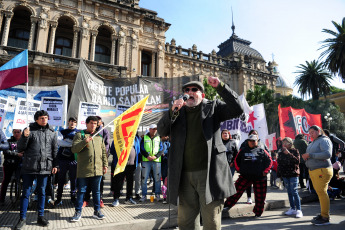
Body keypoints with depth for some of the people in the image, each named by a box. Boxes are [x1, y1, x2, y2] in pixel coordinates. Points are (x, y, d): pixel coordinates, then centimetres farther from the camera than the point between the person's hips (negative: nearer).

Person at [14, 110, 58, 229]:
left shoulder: (52, 132, 9)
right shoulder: (30, 130, 1)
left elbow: (55, 150, 12)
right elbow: (20, 148, 1)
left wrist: (55, 165, 7)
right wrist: (25, 136, -17)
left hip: (44, 167, 2)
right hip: (29, 167, -2)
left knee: (42, 192, 10)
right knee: (26, 192, 5)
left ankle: (41, 217, 21)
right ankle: (22, 218, 17)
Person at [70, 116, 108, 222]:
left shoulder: (99, 136, 15)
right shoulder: (80, 134, 2)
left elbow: (103, 152, 17)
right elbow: (74, 149, -9)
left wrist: (105, 164, 12)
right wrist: (84, 142, -23)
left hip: (97, 169, 4)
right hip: (83, 169, -4)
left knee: (96, 191, 12)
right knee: (81, 191, 6)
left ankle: (97, 211, 23)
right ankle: (78, 212, 19)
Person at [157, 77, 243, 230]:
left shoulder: (212, 107, 7)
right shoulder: (177, 113, 14)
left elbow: (237, 109, -5)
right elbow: (162, 131, 2)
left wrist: (220, 86, -13)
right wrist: (173, 111, -13)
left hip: (209, 173, -3)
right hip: (185, 175, 3)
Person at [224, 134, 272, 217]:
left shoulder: (261, 151, 3)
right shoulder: (243, 150, 7)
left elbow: (269, 161, 7)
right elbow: (236, 160, 17)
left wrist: (265, 171, 0)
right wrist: (239, 170, 8)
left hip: (259, 177, 0)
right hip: (245, 176, 1)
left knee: (260, 195, 7)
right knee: (237, 190, -10)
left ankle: (258, 212, 26)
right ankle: (227, 206, -1)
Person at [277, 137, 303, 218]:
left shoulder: (294, 151, -1)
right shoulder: (280, 152, 10)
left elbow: (297, 161, -16)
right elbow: (279, 164, 13)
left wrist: (289, 153, -21)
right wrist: (279, 175, 11)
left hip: (293, 174, -5)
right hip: (285, 175, 5)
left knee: (294, 192, -8)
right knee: (289, 192, 9)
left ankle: (299, 210, -1)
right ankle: (292, 209, 17)